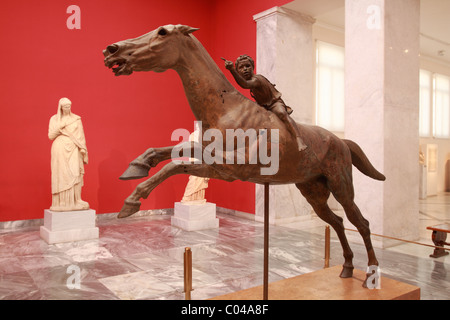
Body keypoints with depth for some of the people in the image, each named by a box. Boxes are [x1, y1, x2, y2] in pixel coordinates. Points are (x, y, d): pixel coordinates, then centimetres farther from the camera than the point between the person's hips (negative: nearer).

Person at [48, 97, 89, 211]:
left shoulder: (77, 119, 7)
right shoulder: (54, 119, 8)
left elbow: (81, 136, 5)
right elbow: (51, 136, 2)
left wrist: (83, 151, -3)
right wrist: (60, 126, -12)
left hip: (73, 150, 0)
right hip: (60, 150, 0)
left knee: (75, 174, -10)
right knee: (61, 175, -2)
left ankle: (75, 201, -6)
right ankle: (61, 203, 2)